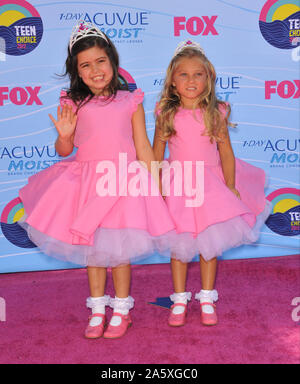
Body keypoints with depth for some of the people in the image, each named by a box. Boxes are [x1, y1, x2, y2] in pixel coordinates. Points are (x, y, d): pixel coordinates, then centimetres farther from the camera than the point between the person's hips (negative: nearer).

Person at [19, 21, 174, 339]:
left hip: (124, 181, -1)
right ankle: (97, 310, 27)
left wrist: (155, 187, 0)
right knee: (93, 250, 10)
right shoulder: (74, 105, 2)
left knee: (119, 249, 7)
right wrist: (64, 135, -15)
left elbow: (143, 148, 2)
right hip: (87, 183, 2)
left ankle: (121, 310, 25)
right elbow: (64, 150, 7)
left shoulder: (130, 102, 0)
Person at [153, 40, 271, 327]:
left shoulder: (216, 112, -3)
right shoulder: (166, 113, -3)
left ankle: (207, 299, 22)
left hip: (210, 183, 0)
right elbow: (157, 153, 3)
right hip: (178, 184, 0)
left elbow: (226, 152, -1)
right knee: (179, 244, 5)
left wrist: (230, 186, -4)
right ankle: (179, 299, 21)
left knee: (210, 242, 6)